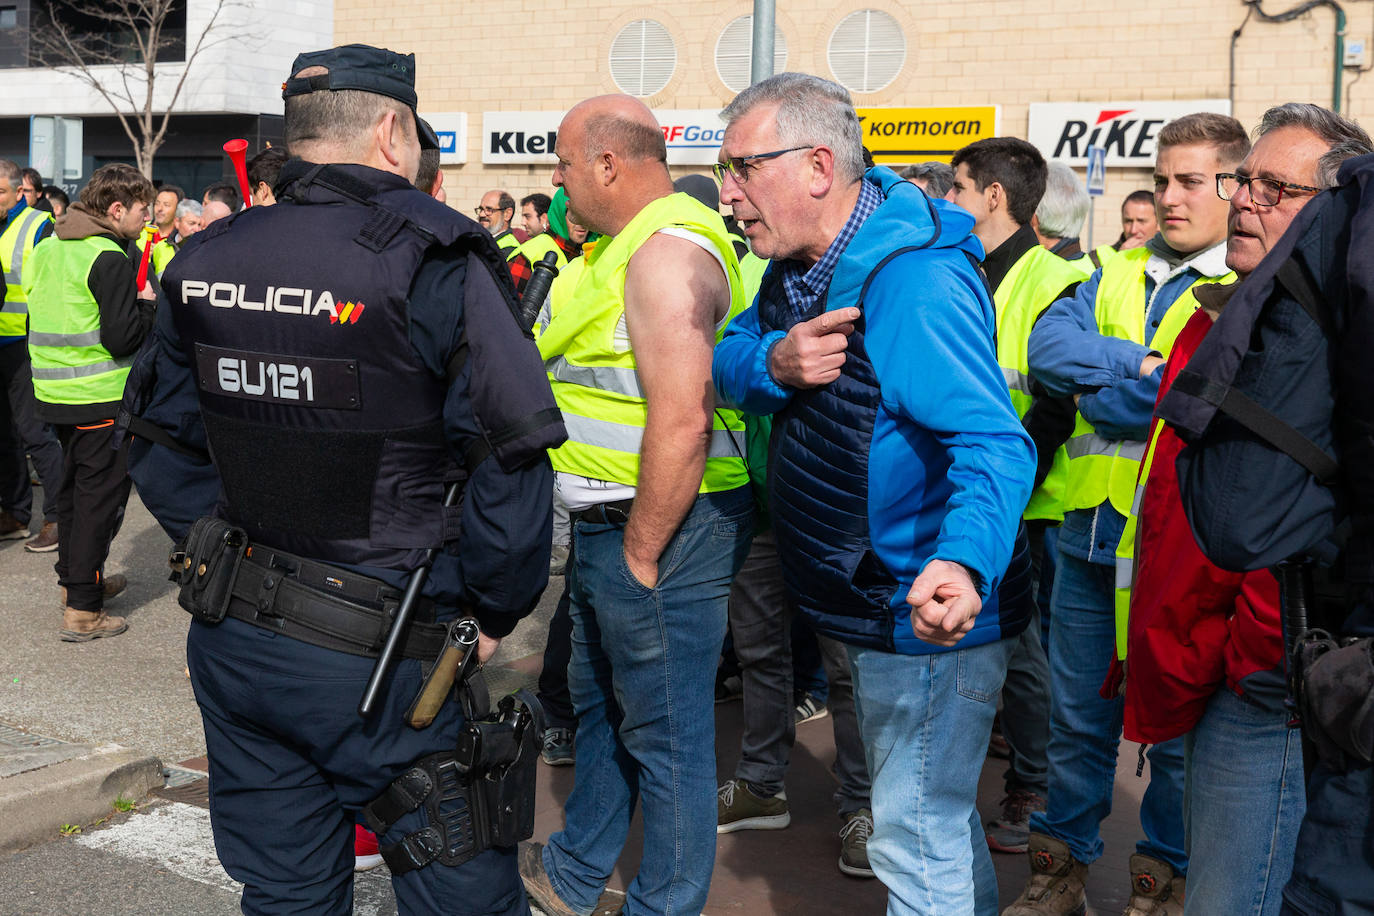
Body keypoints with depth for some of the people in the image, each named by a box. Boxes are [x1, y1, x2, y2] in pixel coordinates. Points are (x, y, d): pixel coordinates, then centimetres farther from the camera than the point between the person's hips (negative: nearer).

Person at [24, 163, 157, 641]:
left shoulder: (45, 249, 9)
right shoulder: (110, 259, -17)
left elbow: (40, 318, 17)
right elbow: (120, 339, -21)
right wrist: (147, 304, -5)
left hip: (55, 394, 8)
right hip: (102, 400, -8)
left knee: (74, 488, 21)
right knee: (100, 496, -2)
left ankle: (74, 578, 34)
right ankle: (82, 610, 0)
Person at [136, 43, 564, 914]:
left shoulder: (203, 261, 5)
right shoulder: (431, 261, -14)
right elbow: (513, 453, -18)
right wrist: (492, 614, -5)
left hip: (230, 642, 7)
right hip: (372, 657, -6)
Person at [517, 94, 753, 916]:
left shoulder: (668, 252, -20)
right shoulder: (631, 245, 14)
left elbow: (681, 424, -27)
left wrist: (640, 555, -21)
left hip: (663, 526, -11)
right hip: (611, 518, 11)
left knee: (666, 736, 4)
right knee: (601, 703, 24)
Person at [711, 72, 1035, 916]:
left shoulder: (914, 278, -26)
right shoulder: (801, 264, 4)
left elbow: (994, 442, -33)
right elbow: (726, 365, 5)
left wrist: (963, 561, -51)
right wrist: (774, 362, -18)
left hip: (927, 620, -10)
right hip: (872, 606, 10)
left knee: (916, 837, 1)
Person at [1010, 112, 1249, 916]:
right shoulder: (1117, 279, 11)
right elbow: (1047, 346, -5)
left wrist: (1100, 383, -12)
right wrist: (1146, 363, -16)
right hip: (1092, 532, 5)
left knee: (1178, 727, 11)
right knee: (1080, 717, 14)